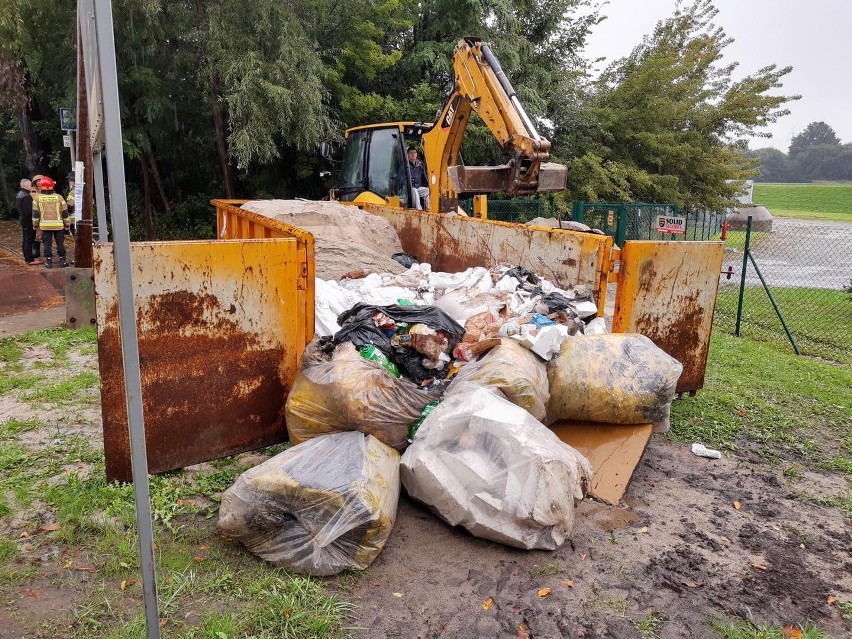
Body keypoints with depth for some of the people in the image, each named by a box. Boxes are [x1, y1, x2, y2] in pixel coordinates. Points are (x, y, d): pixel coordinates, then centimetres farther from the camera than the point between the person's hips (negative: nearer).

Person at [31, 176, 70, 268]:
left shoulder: (37, 198, 0)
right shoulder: (59, 197, -2)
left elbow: (35, 213, 2)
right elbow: (65, 212, 2)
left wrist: (35, 224, 14)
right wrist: (66, 224, 12)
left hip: (45, 225, 0)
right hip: (58, 225, 0)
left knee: (47, 244, 6)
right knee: (60, 243, 8)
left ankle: (48, 262, 6)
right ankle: (62, 261, 11)